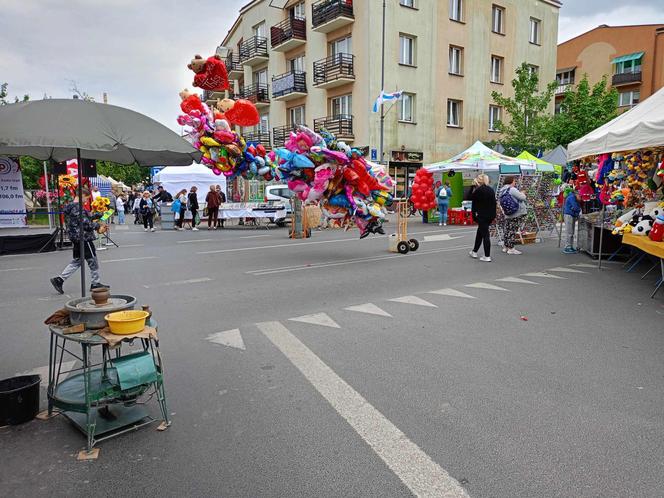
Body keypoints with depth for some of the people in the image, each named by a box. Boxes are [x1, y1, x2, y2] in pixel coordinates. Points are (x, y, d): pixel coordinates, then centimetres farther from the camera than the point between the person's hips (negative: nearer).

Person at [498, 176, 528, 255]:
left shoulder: (502, 190, 10)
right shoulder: (512, 189, -15)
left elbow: (501, 204, 14)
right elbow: (523, 198, -15)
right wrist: (522, 193, 4)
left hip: (507, 215, 8)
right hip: (516, 214, -8)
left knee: (506, 230, 13)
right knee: (512, 231, -5)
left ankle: (505, 247, 21)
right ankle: (511, 248, -2)